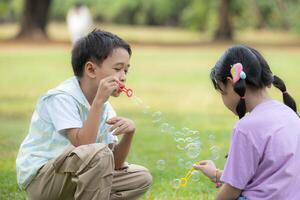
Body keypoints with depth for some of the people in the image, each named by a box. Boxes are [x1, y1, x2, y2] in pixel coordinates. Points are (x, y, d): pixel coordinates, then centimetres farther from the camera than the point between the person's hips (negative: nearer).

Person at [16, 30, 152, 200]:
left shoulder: (105, 108, 8)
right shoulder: (61, 98, -16)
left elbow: (114, 164, 2)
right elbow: (83, 145, -27)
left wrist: (129, 133, -15)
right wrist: (99, 101, -28)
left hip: (74, 178, 9)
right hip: (39, 180, -9)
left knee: (142, 177, 5)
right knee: (98, 153, -33)